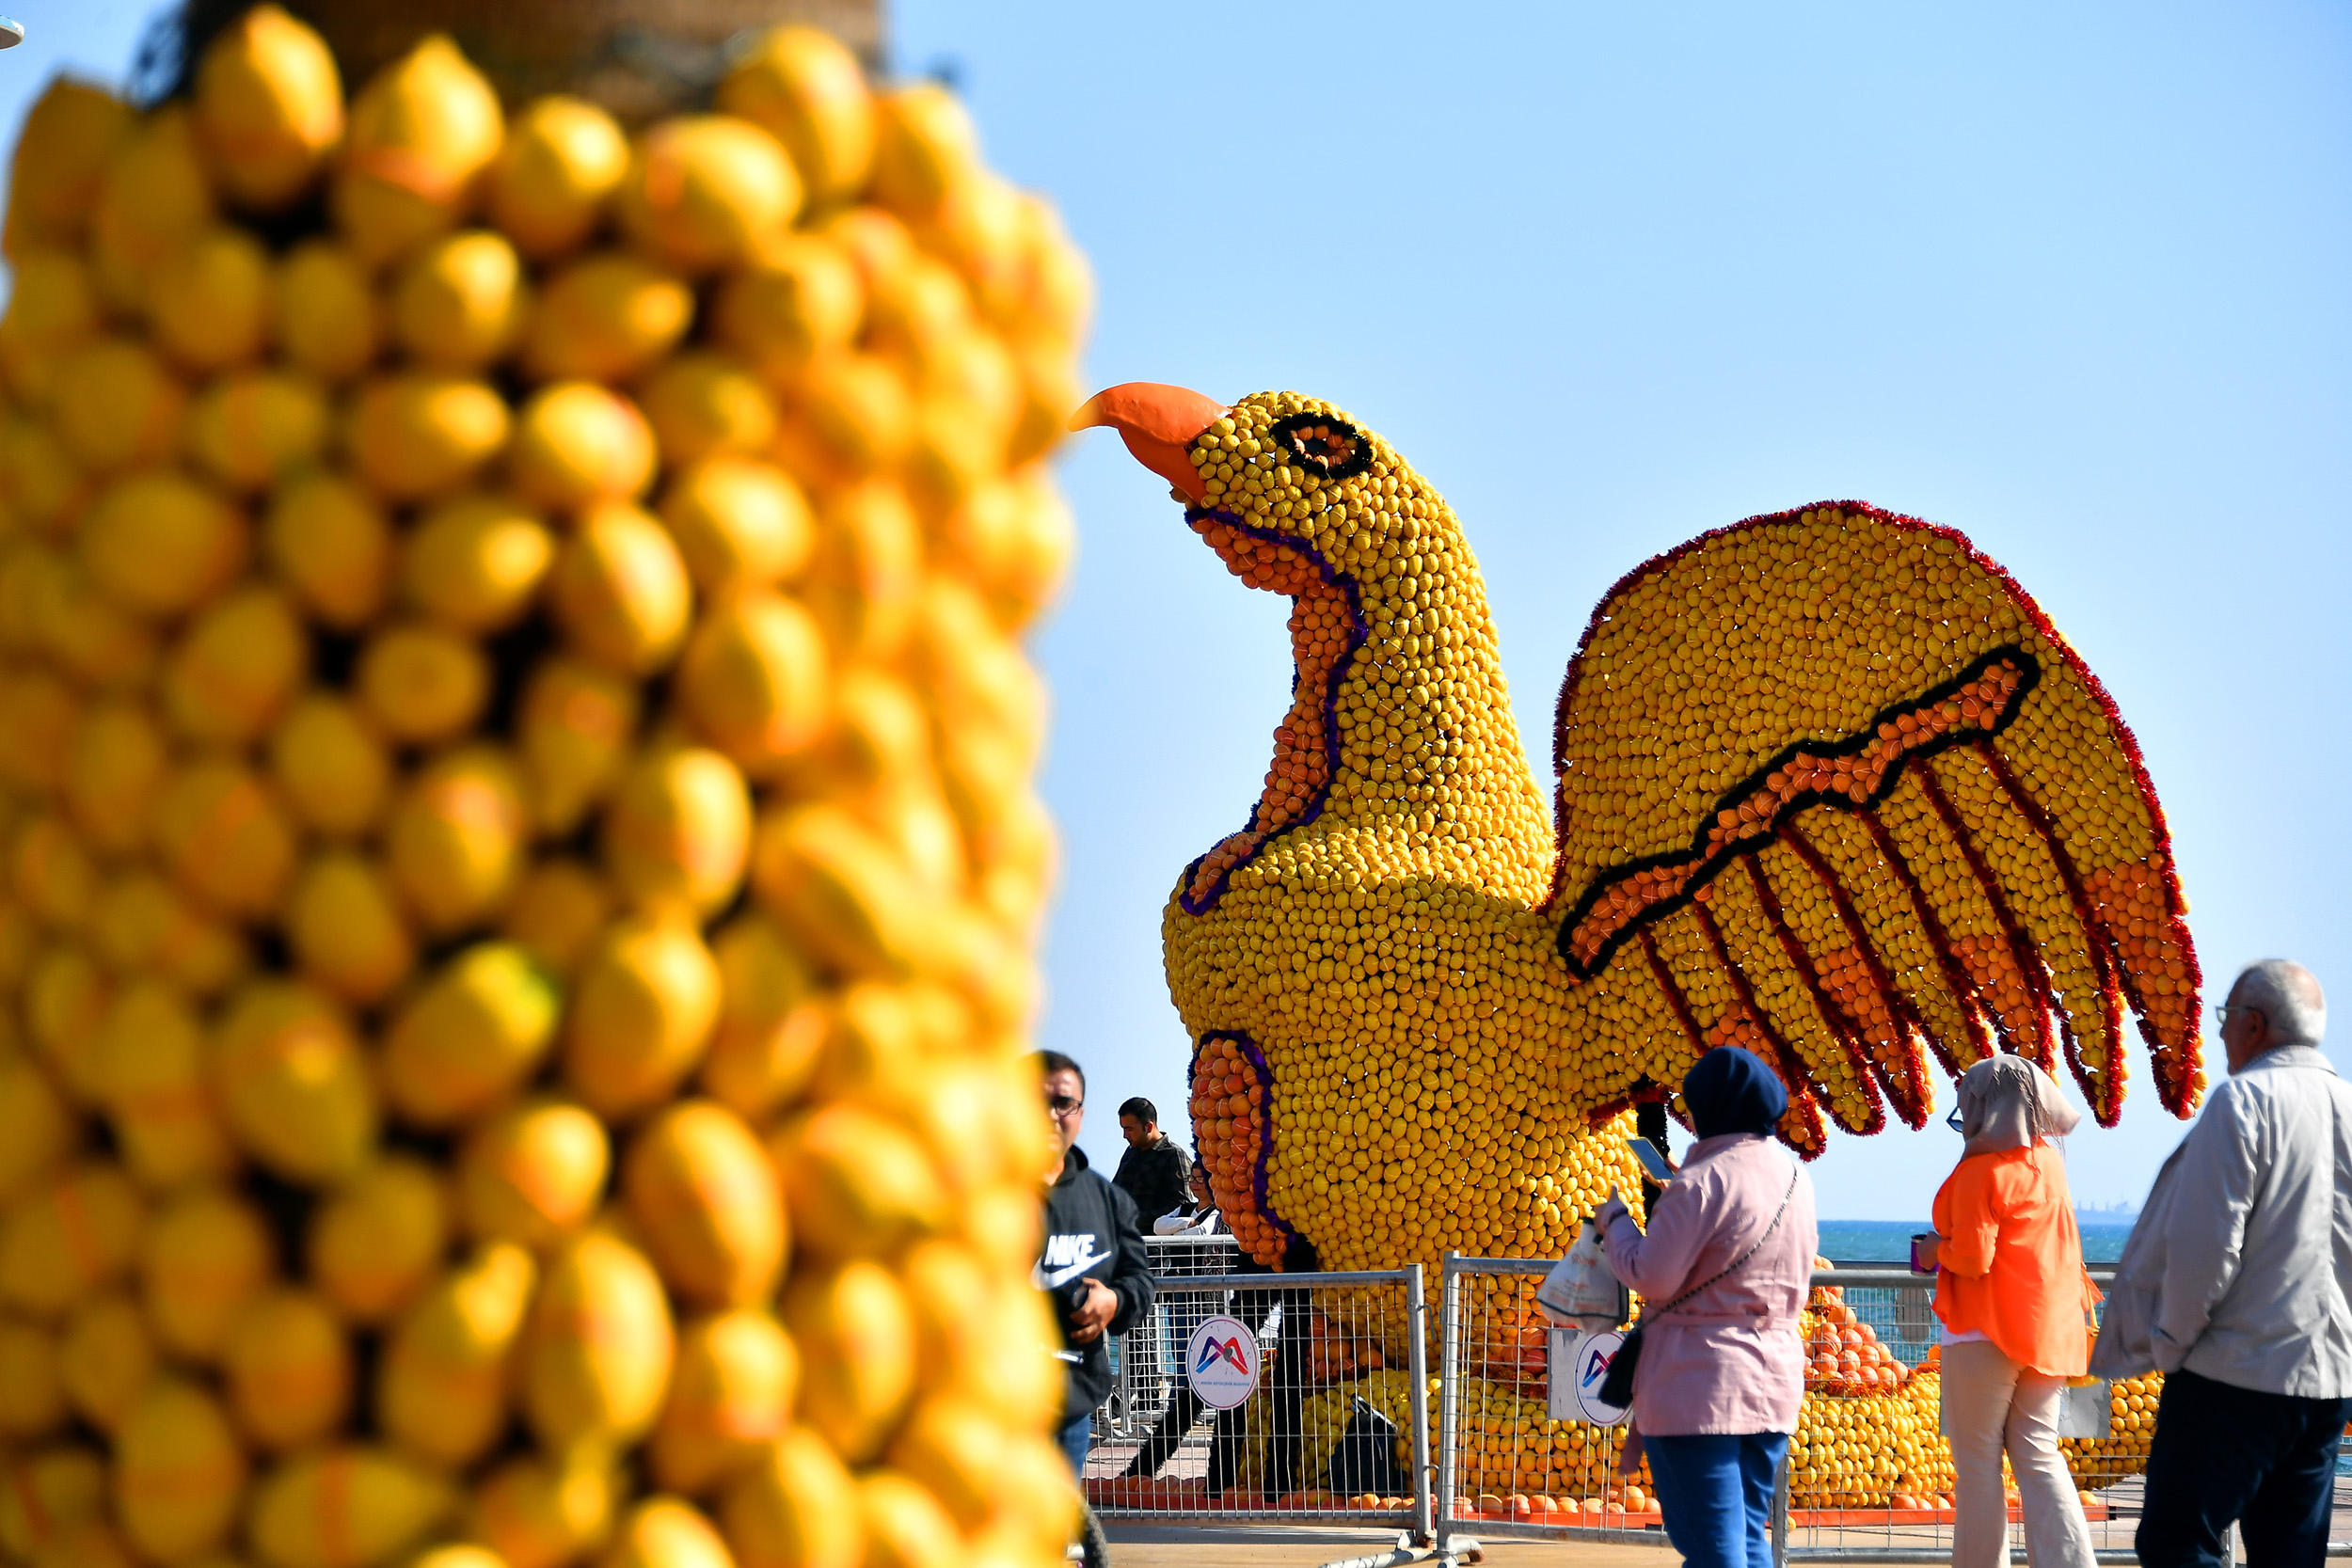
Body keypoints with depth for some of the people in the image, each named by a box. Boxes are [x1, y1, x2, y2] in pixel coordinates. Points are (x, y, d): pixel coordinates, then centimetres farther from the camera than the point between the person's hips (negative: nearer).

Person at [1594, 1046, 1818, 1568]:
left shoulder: (1704, 1182, -16)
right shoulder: (1795, 1178, 9)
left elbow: (1651, 1277, -17)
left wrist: (1615, 1220, 2)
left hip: (1699, 1388, -8)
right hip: (1776, 1380, 8)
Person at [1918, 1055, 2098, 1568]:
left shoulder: (1980, 1173, -14)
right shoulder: (2049, 1162, 8)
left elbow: (1971, 1259, -18)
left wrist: (1935, 1251, 0)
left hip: (1986, 1333, -7)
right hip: (2049, 1329, 7)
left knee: (1977, 1462, 2)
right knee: (2039, 1456, 7)